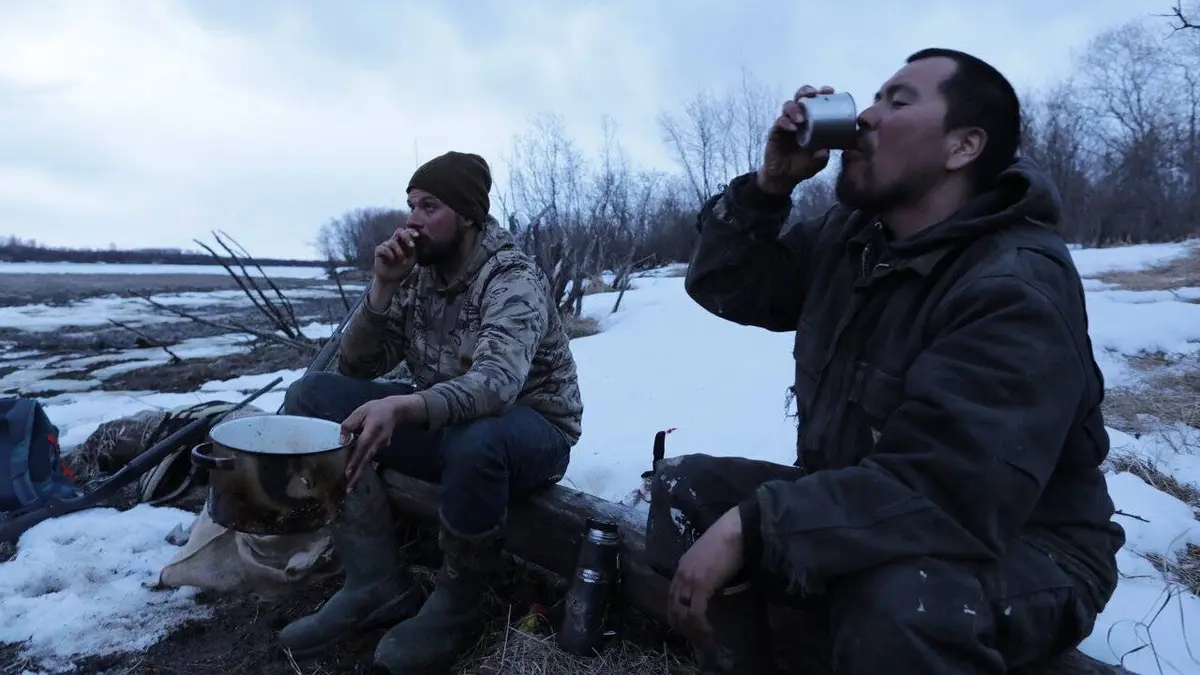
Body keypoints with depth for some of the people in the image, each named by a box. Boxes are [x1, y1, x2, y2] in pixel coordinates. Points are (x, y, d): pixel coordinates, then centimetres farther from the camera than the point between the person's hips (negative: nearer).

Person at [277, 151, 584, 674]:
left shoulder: (513, 277, -19)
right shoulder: (417, 274, 1)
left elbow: (497, 382, -37)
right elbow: (356, 367, -1)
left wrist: (401, 407, -54)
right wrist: (383, 286, -16)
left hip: (531, 430, -6)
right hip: (443, 421, 6)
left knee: (474, 440, -41)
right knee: (313, 394, -9)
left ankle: (456, 607, -11)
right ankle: (379, 584, -11)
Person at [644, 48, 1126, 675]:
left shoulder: (1018, 289, -24)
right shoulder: (849, 235, 1)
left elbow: (944, 493, -34)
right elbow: (724, 286, 7)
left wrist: (751, 527, -34)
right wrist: (768, 185, -9)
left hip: (1015, 551, -6)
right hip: (858, 509, 7)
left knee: (894, 606, -39)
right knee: (687, 487, -7)